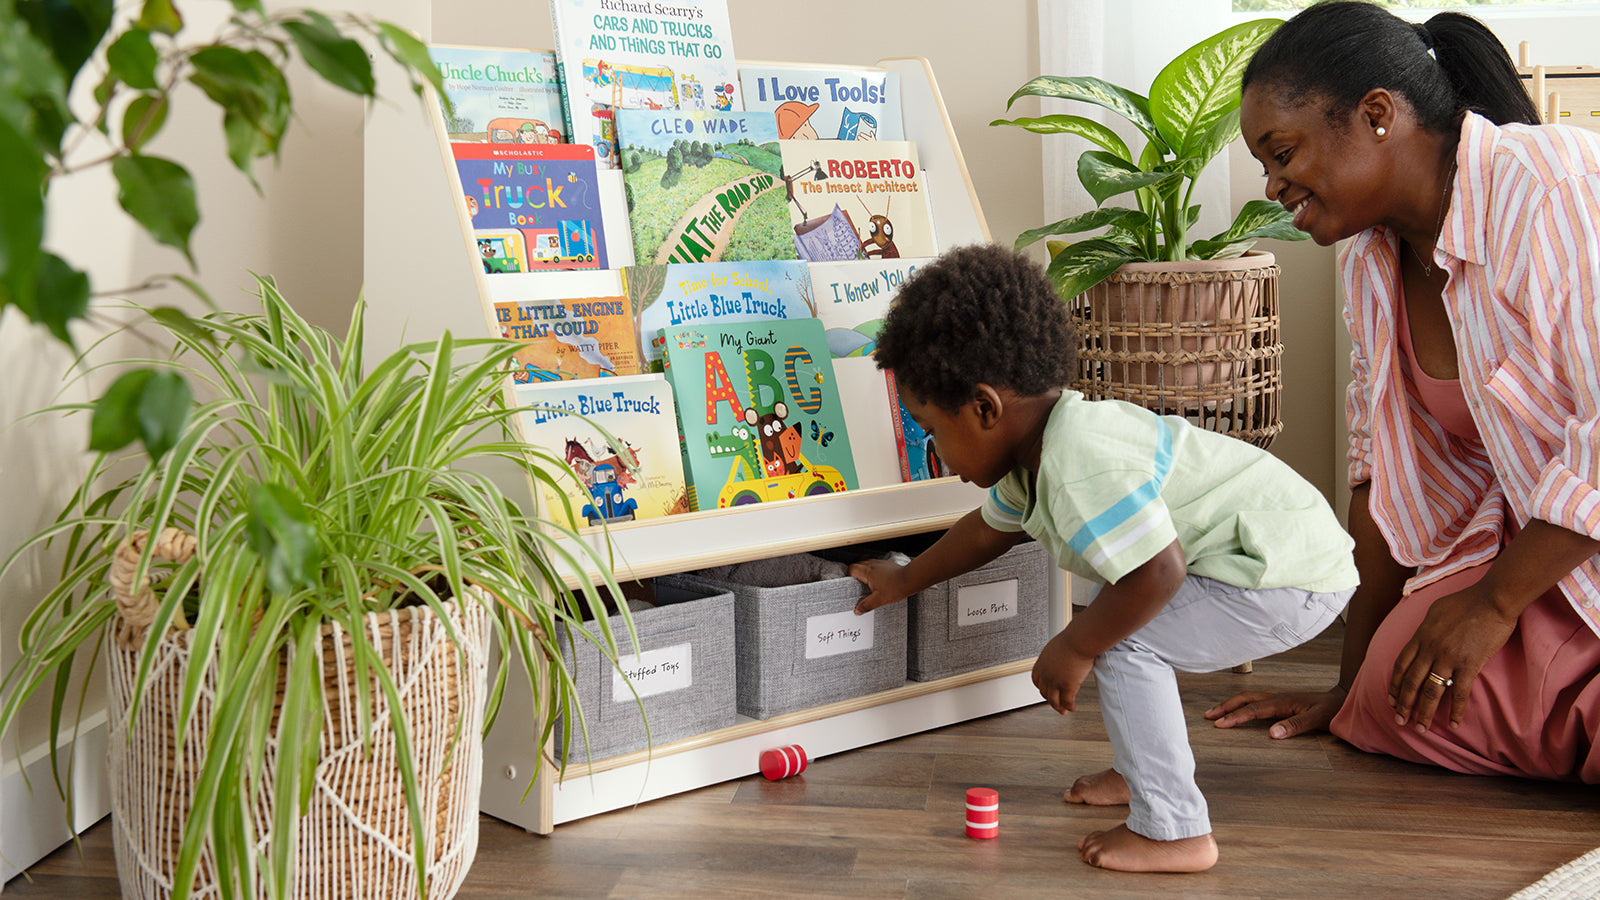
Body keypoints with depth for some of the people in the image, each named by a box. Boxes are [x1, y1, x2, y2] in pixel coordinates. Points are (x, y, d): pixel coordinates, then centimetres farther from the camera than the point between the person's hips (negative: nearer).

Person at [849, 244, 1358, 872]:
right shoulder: (1033, 453, 7)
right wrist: (905, 580, 38)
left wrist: (1073, 649, -17)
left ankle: (1174, 831, -9)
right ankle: (1143, 770, 29)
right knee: (1110, 620, 17)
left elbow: (1157, 572, -31)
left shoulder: (1082, 464, -28)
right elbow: (989, 528, 25)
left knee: (1126, 642, -17)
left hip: (1293, 575, -11)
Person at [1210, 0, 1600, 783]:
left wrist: (1495, 601, -15)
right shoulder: (1371, 261, 5)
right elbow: (1385, 470, 9)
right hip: (1529, 538, 7)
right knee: (1397, 699, -12)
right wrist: (1351, 684, 11)